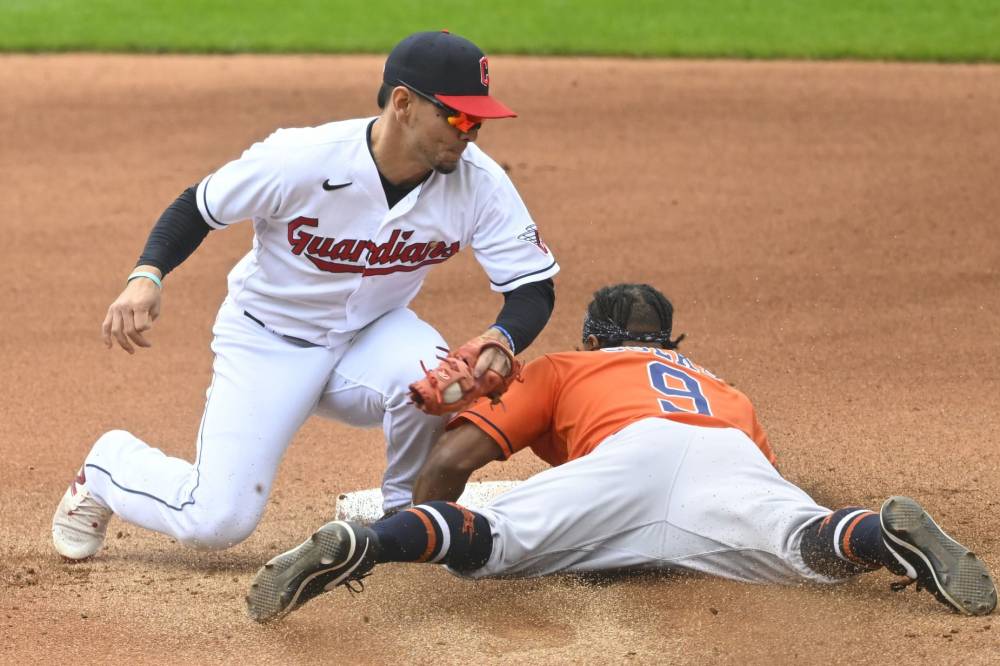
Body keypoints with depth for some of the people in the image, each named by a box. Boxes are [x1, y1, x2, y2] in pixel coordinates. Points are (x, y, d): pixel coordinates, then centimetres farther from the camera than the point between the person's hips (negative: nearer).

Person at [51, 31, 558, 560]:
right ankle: (110, 465, 20)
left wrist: (500, 339, -38)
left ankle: (403, 512, -3)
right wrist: (146, 276, -29)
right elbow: (198, 205, -12)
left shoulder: (479, 183, -19)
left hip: (370, 336, 3)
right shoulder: (300, 160, -27)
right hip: (268, 338, -3)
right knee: (218, 521, -15)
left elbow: (534, 288, -15)